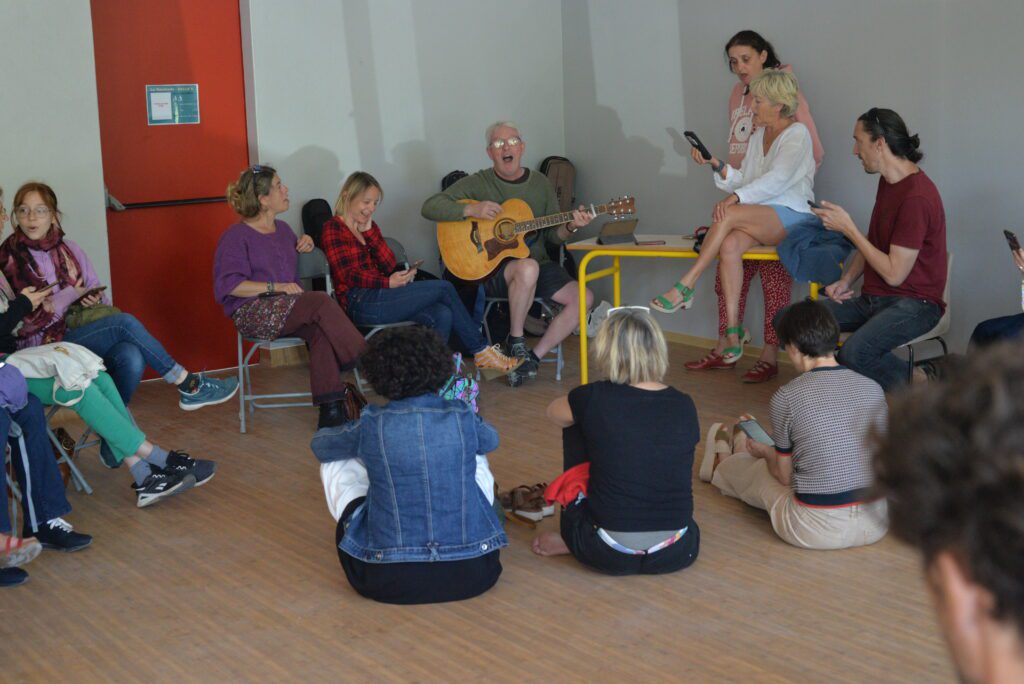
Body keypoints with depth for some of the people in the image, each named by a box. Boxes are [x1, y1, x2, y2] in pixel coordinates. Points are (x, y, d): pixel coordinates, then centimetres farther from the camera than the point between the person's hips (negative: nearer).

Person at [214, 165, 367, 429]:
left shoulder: (283, 229, 21)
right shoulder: (235, 237, 0)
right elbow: (229, 285, -11)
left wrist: (305, 246, 17)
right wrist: (277, 287, -17)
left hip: (291, 312, 6)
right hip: (253, 313, -6)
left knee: (320, 329, -30)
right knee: (322, 302, -29)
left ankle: (331, 409, -36)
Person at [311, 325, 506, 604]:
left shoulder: (371, 425, -7)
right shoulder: (462, 417, -3)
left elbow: (320, 443, 15)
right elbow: (491, 440, 23)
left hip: (391, 581, -2)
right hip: (471, 573, 2)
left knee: (334, 464, 17)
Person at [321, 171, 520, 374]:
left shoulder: (369, 226, 21)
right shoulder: (333, 228, -1)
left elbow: (389, 266, 8)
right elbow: (346, 275, -12)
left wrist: (369, 231, 0)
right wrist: (388, 283, -20)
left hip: (379, 297, 8)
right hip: (359, 303, -8)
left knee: (442, 314, -20)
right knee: (443, 288, -13)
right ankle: (482, 351, -2)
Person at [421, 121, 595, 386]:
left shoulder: (541, 184, 10)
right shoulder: (478, 183, -2)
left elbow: (553, 235, 12)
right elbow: (429, 207, -9)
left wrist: (570, 227, -10)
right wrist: (471, 209, -21)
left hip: (539, 266, 5)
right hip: (491, 270, -5)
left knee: (583, 297, -18)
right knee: (527, 268, -38)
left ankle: (534, 357, -9)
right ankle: (515, 341, -17)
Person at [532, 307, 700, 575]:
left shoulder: (594, 399, -10)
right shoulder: (684, 407, -3)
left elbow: (553, 412, 14)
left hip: (608, 555, -3)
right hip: (675, 555, 3)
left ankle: (572, 541, 21)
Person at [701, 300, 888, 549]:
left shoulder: (786, 397, -12)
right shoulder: (873, 389, 0)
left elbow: (785, 475, -1)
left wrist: (766, 452, 23)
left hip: (816, 531, -5)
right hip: (875, 524, 5)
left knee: (757, 471, 28)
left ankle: (721, 465, 62)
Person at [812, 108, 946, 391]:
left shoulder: (917, 196, -21)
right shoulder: (888, 182, 10)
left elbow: (894, 273, -20)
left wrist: (848, 228, -15)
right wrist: (846, 280, 4)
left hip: (913, 303, -9)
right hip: (873, 298, 9)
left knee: (854, 353, -34)